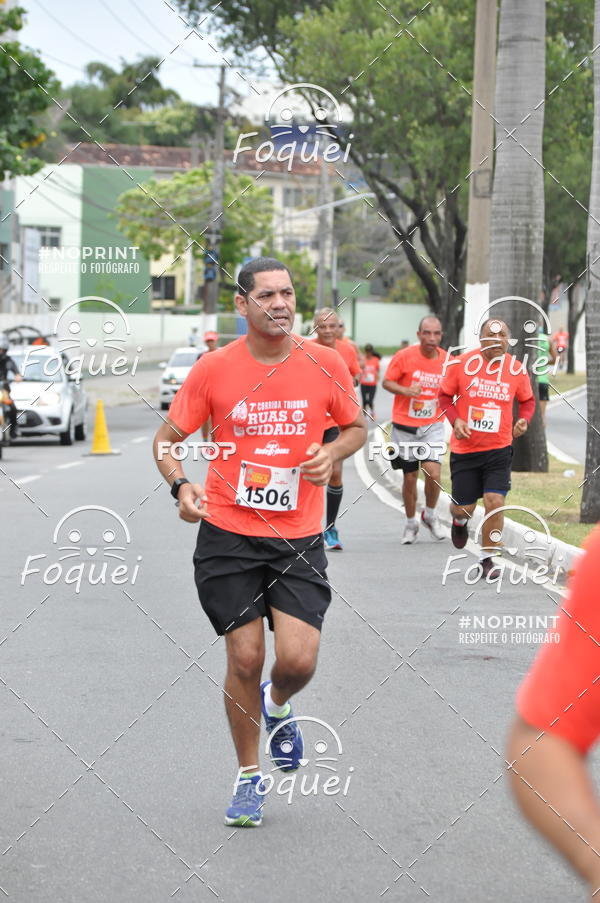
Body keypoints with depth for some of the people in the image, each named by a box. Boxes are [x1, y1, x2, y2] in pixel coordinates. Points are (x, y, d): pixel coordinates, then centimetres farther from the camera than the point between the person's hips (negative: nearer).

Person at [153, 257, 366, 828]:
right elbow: (167, 439, 4)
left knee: (299, 660, -11)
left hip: (298, 539, 1)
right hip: (228, 534, 0)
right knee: (244, 660, 1)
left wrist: (332, 452, -8)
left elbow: (357, 426, 13)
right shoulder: (214, 369, -4)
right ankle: (248, 777, 22)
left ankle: (277, 707, 27)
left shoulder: (325, 364, -2)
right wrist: (181, 485, -15)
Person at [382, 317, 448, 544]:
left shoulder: (446, 360, -1)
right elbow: (387, 382, -4)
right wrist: (406, 390, -21)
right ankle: (411, 524, 25)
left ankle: (430, 515, 10)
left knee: (433, 472, -16)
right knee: (410, 477, 5)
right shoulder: (404, 356, -9)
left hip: (432, 425, 1)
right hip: (405, 426, -1)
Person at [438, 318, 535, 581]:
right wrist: (455, 420, -13)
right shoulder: (461, 364, -7)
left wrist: (523, 420, -7)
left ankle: (487, 559, 4)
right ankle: (460, 520, 45)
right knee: (463, 508, 5)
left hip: (499, 450, 0)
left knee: (495, 502, -12)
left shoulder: (517, 369, -2)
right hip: (464, 448, 0)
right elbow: (445, 395, 4)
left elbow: (528, 400, 13)